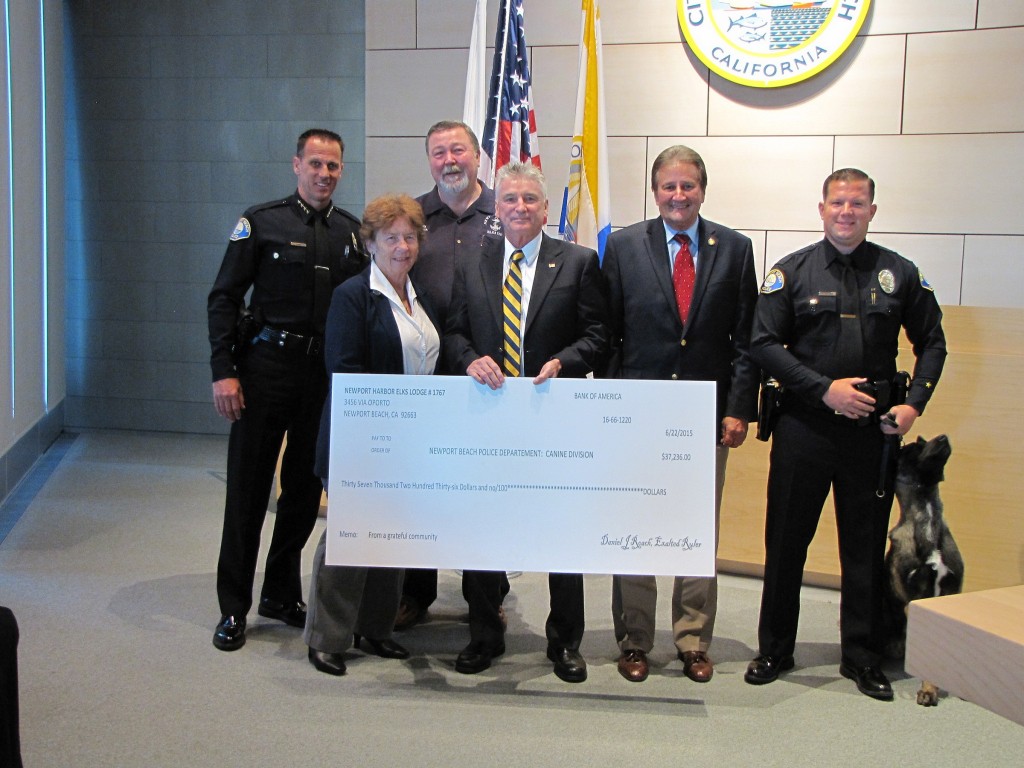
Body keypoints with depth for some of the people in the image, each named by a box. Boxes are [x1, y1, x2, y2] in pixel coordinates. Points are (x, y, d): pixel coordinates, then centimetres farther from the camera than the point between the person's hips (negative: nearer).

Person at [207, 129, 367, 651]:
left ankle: (281, 595, 26)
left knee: (305, 490, 11)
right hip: (267, 367, -4)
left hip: (327, 372, 4)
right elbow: (223, 299, -3)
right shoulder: (261, 221, -1)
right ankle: (234, 608, 13)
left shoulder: (353, 231, 10)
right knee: (248, 489, 2)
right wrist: (223, 371, -12)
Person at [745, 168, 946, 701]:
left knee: (866, 546, 8)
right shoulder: (792, 271, 2)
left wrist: (914, 403, -2)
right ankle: (774, 651, 21)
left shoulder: (899, 273, 6)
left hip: (873, 429, 1)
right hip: (804, 427, -1)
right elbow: (764, 343, -3)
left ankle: (862, 658, 22)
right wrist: (825, 389, -12)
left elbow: (931, 343, 13)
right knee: (786, 542, 6)